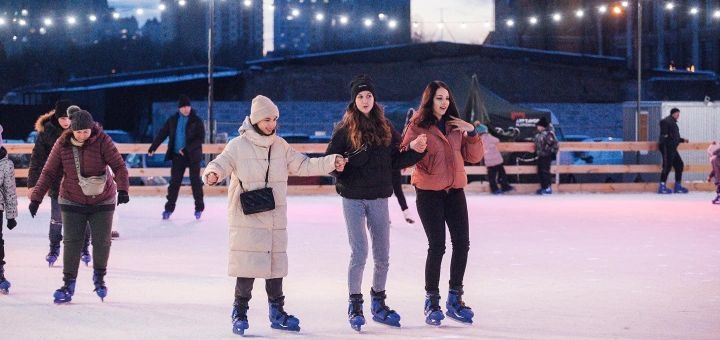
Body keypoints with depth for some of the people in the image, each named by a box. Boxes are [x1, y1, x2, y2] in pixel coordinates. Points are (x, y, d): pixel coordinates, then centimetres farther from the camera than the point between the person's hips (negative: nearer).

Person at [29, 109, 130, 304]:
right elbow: (49, 173, -3)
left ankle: (99, 277, 27)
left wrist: (122, 189, -32)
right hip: (72, 202, 1)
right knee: (71, 243, -2)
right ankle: (68, 284, 9)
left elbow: (119, 166, -17)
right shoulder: (63, 145, -10)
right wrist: (36, 198, -6)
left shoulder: (102, 141, -15)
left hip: (102, 202, -1)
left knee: (102, 242, 3)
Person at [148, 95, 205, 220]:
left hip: (193, 155, -3)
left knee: (195, 181, 2)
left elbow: (201, 138, -12)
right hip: (177, 155, 3)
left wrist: (187, 148, -20)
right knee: (174, 181, 3)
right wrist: (153, 147, 9)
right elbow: (162, 134, 10)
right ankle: (169, 208, 7)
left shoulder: (196, 121, -6)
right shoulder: (173, 120, 4)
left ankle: (199, 208, 11)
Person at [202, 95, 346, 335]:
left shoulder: (280, 146, 9)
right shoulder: (238, 146, -5)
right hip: (247, 219, -5)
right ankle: (240, 313, 8)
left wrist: (331, 162, 1)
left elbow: (302, 165, 11)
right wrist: (212, 173, -38)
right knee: (248, 266, -6)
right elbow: (221, 163, -15)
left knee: (276, 264, 12)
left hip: (275, 219, 5)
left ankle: (277, 312, 25)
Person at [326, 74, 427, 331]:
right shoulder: (344, 129, -3)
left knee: (382, 255, 9)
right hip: (353, 198, -4)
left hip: (379, 198, 4)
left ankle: (378, 303, 24)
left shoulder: (385, 127, 7)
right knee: (359, 253, -6)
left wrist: (415, 151, -6)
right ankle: (355, 305, 7)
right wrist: (349, 161, -24)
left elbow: (395, 162, 9)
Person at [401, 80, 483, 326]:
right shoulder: (418, 126, -5)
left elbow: (474, 157, 8)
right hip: (428, 192, -5)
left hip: (455, 191, 5)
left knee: (462, 243, 3)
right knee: (437, 246, -7)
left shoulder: (456, 127, 9)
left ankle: (455, 298, 18)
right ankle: (432, 301, 6)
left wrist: (472, 133, -6)